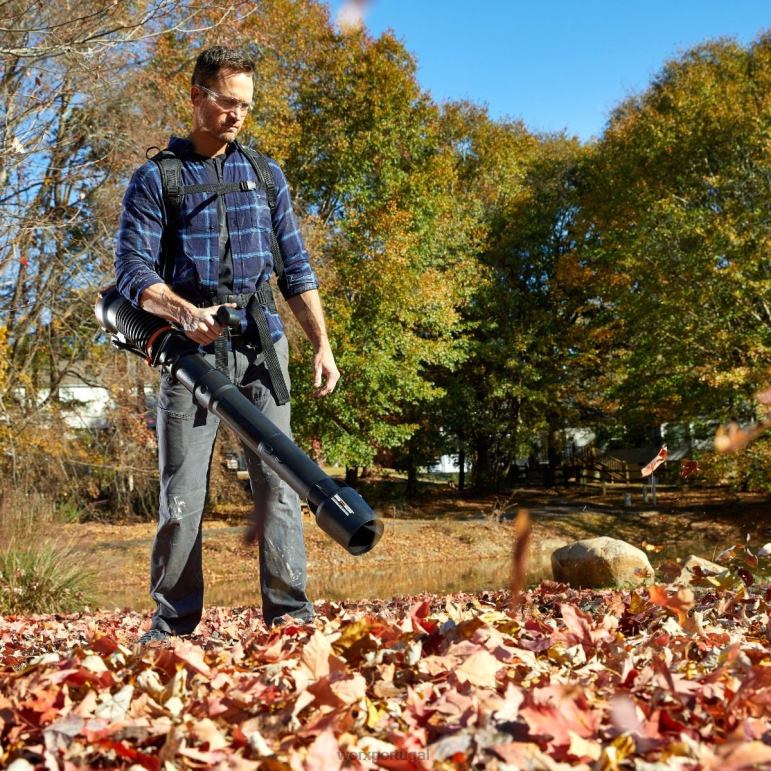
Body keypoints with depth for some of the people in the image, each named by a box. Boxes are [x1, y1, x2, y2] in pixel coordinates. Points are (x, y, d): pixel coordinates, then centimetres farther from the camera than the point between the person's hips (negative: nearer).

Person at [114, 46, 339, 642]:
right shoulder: (157, 178, 5)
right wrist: (186, 313, -23)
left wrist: (322, 343, 4)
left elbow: (296, 268, 15)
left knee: (277, 481, -2)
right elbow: (131, 268, -5)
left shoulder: (265, 173, 16)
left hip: (261, 346, 2)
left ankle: (290, 613, 4)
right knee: (183, 493, 0)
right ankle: (173, 624, 10)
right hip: (191, 348, -2)